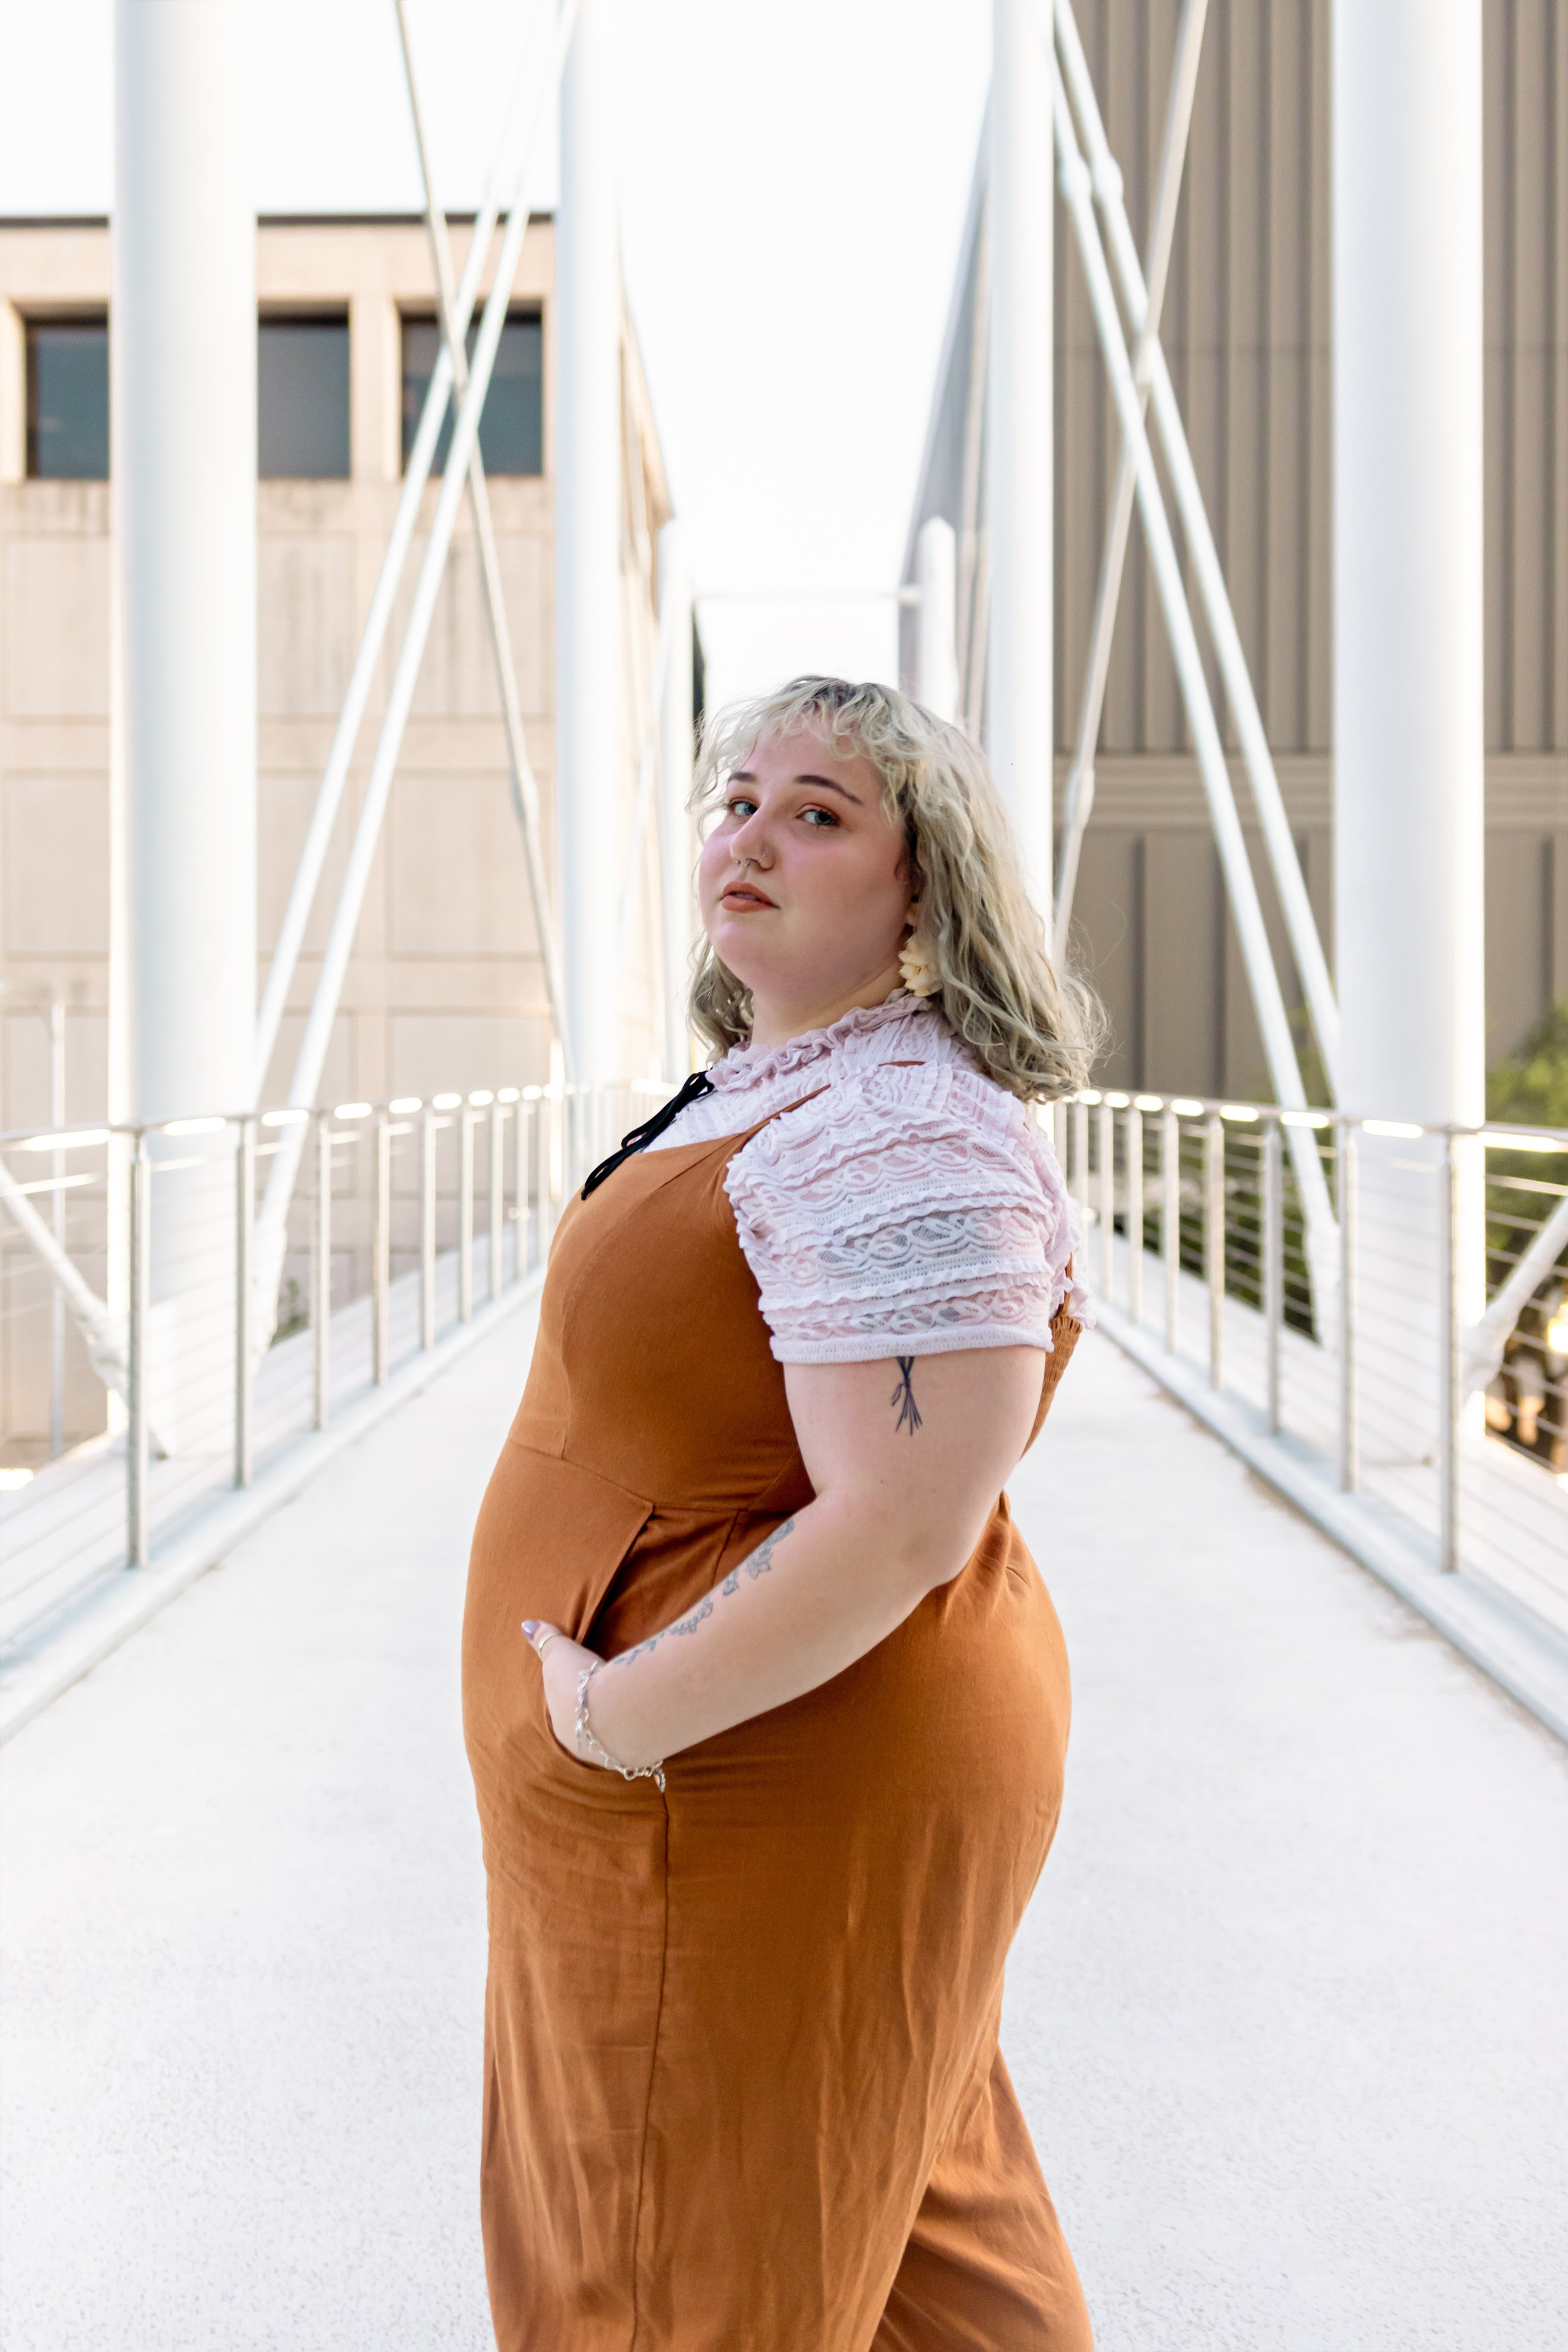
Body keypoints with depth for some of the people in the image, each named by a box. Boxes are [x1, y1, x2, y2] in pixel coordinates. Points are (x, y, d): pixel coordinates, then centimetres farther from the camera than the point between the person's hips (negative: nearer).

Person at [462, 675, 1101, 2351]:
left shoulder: (899, 1135, -25)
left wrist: (626, 1713, -23)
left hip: (773, 1797, -10)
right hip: (757, 1810, 10)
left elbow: (898, 1532, -31)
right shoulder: (770, 1086, 8)